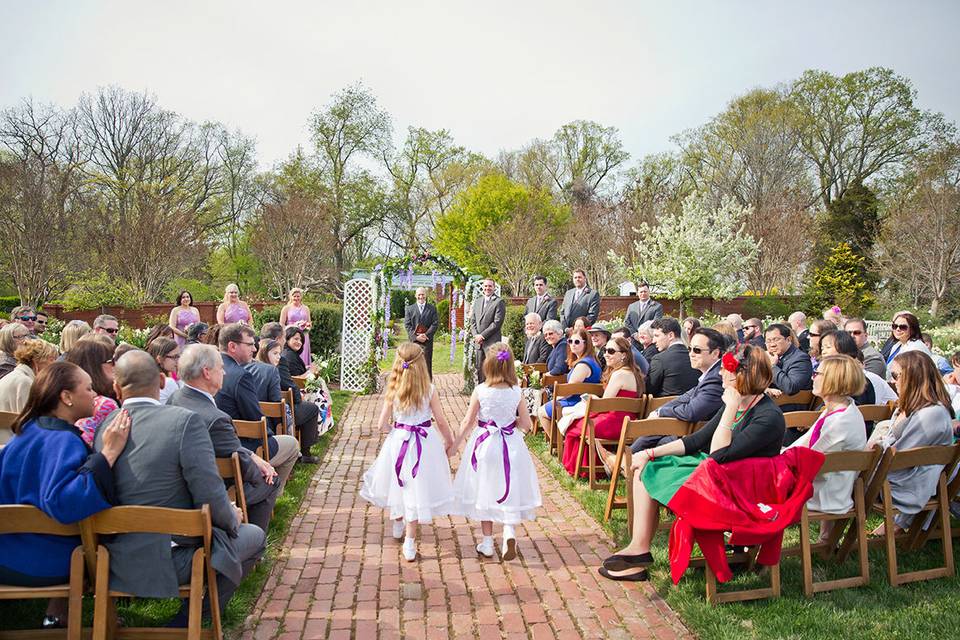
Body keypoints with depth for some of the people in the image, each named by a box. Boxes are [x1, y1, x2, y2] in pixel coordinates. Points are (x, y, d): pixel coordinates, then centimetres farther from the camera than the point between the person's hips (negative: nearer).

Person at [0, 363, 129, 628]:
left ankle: (56, 615, 32)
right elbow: (62, 503, -41)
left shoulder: (30, 430, 1)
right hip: (43, 565, -7)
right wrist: (108, 453, -41)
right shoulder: (63, 441, -26)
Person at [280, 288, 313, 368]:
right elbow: (281, 325, 1)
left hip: (303, 337, 3)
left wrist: (309, 325, -3)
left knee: (303, 359, -2)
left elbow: (310, 325, 20)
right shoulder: (286, 308, 5)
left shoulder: (306, 309, 14)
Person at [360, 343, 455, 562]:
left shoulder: (392, 391, -9)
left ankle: (398, 525, 45)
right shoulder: (429, 390, -11)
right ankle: (409, 542, 6)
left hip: (398, 442, 2)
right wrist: (449, 441, 9)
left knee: (398, 485, 23)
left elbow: (381, 425, -7)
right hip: (423, 443, -1)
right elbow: (441, 422, -7)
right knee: (415, 490, 6)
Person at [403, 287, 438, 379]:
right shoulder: (409, 309, 9)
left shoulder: (432, 308, 8)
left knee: (427, 364, 0)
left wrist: (426, 335, -12)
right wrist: (416, 337, -11)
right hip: (413, 340, 0)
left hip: (427, 341, 0)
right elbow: (407, 325, 2)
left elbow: (435, 324, 0)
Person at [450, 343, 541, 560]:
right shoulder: (516, 392, -8)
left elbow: (468, 422, -6)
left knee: (485, 492, 13)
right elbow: (525, 423, -3)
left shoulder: (480, 391, -12)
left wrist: (455, 445, 6)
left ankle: (487, 543, 21)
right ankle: (509, 531, -11)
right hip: (510, 446, 1)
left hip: (484, 445, -1)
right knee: (509, 491, 11)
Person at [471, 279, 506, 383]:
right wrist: (476, 335, -1)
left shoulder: (499, 302, -5)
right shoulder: (477, 301, 16)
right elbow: (473, 321, 16)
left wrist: (482, 335, -13)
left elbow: (497, 322, -12)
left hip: (492, 342, -6)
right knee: (479, 370, 9)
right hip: (478, 342, 6)